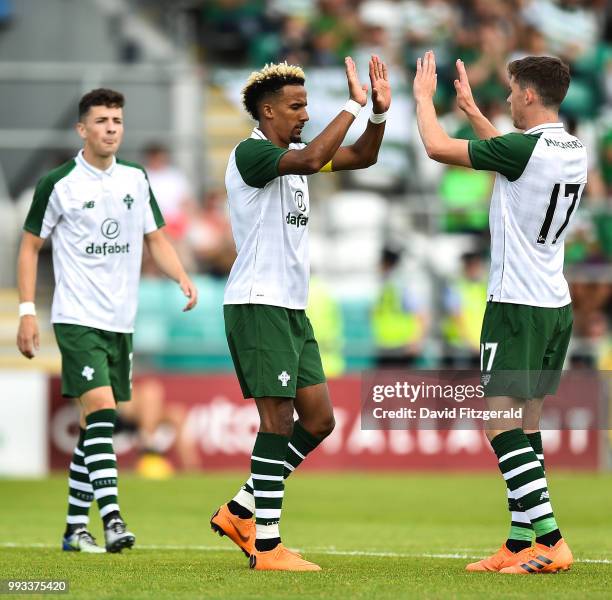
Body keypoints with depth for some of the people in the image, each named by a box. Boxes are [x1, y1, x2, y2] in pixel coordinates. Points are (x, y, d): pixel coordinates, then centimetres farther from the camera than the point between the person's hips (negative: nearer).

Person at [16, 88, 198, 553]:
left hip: (121, 322, 6)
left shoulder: (136, 179, 9)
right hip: (77, 319, -6)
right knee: (100, 408, -20)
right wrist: (27, 311, -5)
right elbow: (30, 246, 2)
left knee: (97, 423, 9)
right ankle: (112, 520, -25)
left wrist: (182, 277, -3)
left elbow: (155, 238, 16)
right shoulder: (59, 183, -5)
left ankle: (75, 526, 16)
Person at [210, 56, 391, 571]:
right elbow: (311, 160, -30)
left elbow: (362, 157, 19)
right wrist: (353, 106, -24)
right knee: (278, 421, -10)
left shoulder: (291, 154, 16)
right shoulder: (251, 153, -12)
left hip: (292, 310, 10)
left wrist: (380, 111, 2)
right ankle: (267, 547, -7)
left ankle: (241, 511, 19)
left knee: (319, 420, 8)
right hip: (258, 306, -10)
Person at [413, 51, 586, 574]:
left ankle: (551, 542, -16)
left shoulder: (525, 149, -17)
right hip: (556, 303, 9)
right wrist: (470, 108, 35)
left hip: (517, 305, -9)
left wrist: (423, 95, 7)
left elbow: (437, 146, -10)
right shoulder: (574, 150, 8)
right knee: (526, 424, 11)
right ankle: (520, 546, 11)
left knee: (502, 423, -8)